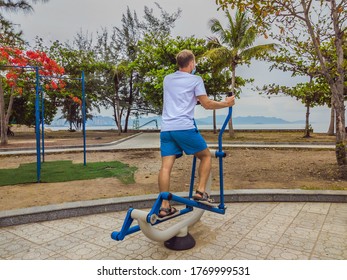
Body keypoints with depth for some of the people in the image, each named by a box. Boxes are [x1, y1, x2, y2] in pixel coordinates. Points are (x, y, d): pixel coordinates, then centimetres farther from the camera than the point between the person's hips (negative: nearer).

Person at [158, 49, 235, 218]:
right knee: (206, 156, 14)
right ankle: (200, 192, 5)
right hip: (185, 127, -5)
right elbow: (207, 104, 1)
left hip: (166, 128, 5)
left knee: (166, 166, -1)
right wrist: (226, 103, 16)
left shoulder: (167, 79, 22)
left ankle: (164, 207, -1)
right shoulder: (195, 80, 4)